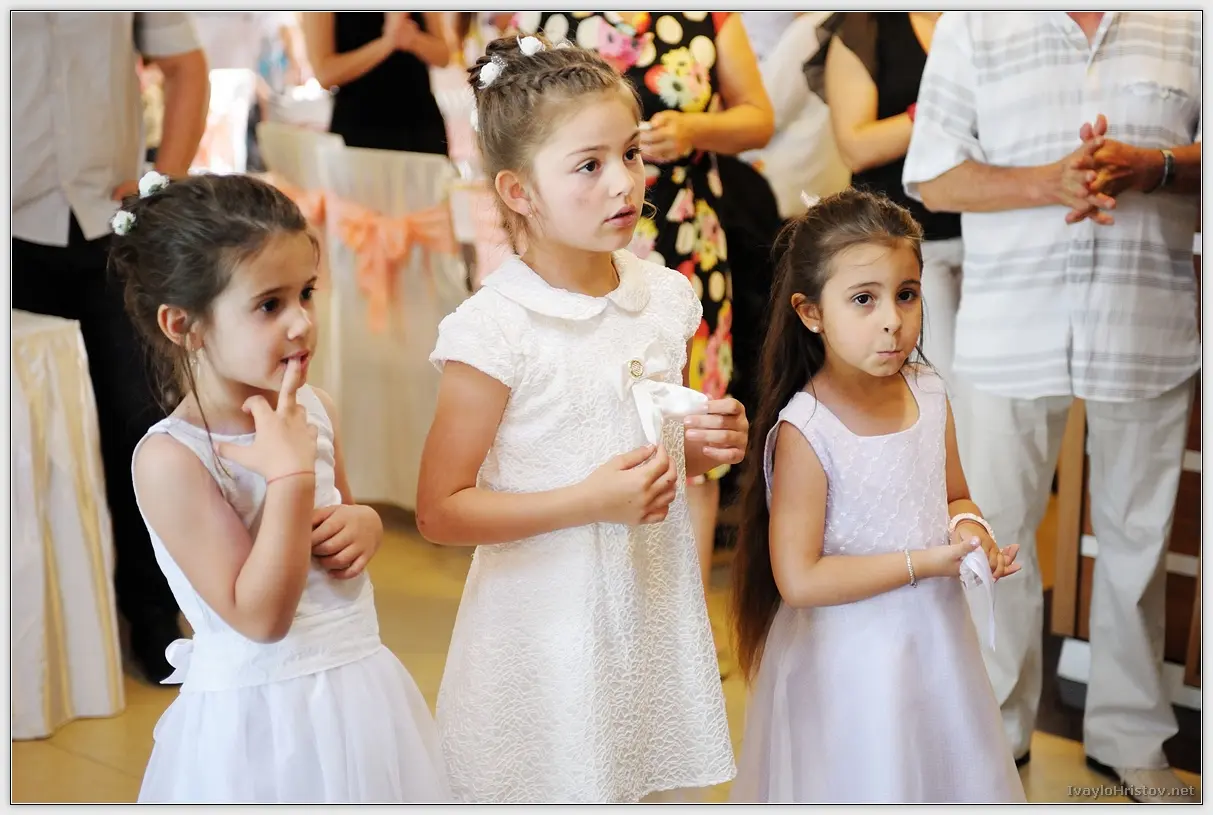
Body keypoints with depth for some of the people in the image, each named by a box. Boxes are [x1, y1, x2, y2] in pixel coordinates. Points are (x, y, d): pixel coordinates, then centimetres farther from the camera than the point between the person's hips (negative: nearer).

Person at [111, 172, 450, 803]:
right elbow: (259, 619, -22)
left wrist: (364, 525, -4)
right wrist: (291, 474, -27)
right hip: (260, 718, -6)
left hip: (361, 693, 6)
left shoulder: (313, 409, -1)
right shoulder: (170, 459, -19)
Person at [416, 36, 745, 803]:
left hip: (657, 611, 5)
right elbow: (440, 512, -15)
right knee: (564, 788, 6)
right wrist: (589, 503, -22)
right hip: (549, 631, -5)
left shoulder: (665, 296, 2)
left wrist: (707, 444, -2)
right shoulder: (496, 329, -17)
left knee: (661, 787, 14)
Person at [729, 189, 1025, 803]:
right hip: (850, 664, -6)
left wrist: (968, 526, -11)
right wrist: (924, 562, -21)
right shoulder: (804, 431, -22)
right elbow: (797, 580, -24)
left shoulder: (929, 394, -3)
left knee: (944, 774, 21)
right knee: (868, 782, 10)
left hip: (937, 642, 6)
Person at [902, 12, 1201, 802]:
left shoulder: (1187, 24, 3)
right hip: (1011, 337, -1)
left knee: (1137, 535, 11)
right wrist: (1048, 182, -18)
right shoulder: (971, 27, 0)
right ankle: (996, 727, 25)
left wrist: (1150, 167, -16)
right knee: (998, 532, 8)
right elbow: (932, 177, -3)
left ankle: (1132, 736, 26)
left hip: (1151, 332, 1)